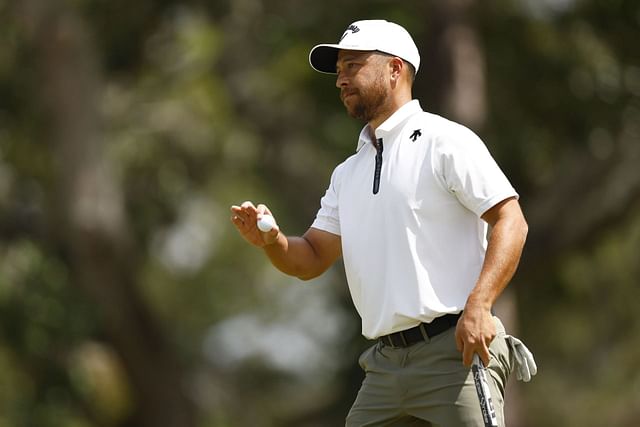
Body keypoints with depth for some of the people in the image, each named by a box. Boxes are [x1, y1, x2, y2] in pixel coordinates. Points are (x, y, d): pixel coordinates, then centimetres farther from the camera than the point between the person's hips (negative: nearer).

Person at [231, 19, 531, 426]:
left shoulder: (445, 142, -2)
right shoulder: (348, 174, 22)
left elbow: (511, 221, -10)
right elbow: (311, 260, 22)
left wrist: (478, 306, -21)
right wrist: (272, 241, -1)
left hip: (456, 351, -7)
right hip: (385, 365, 7)